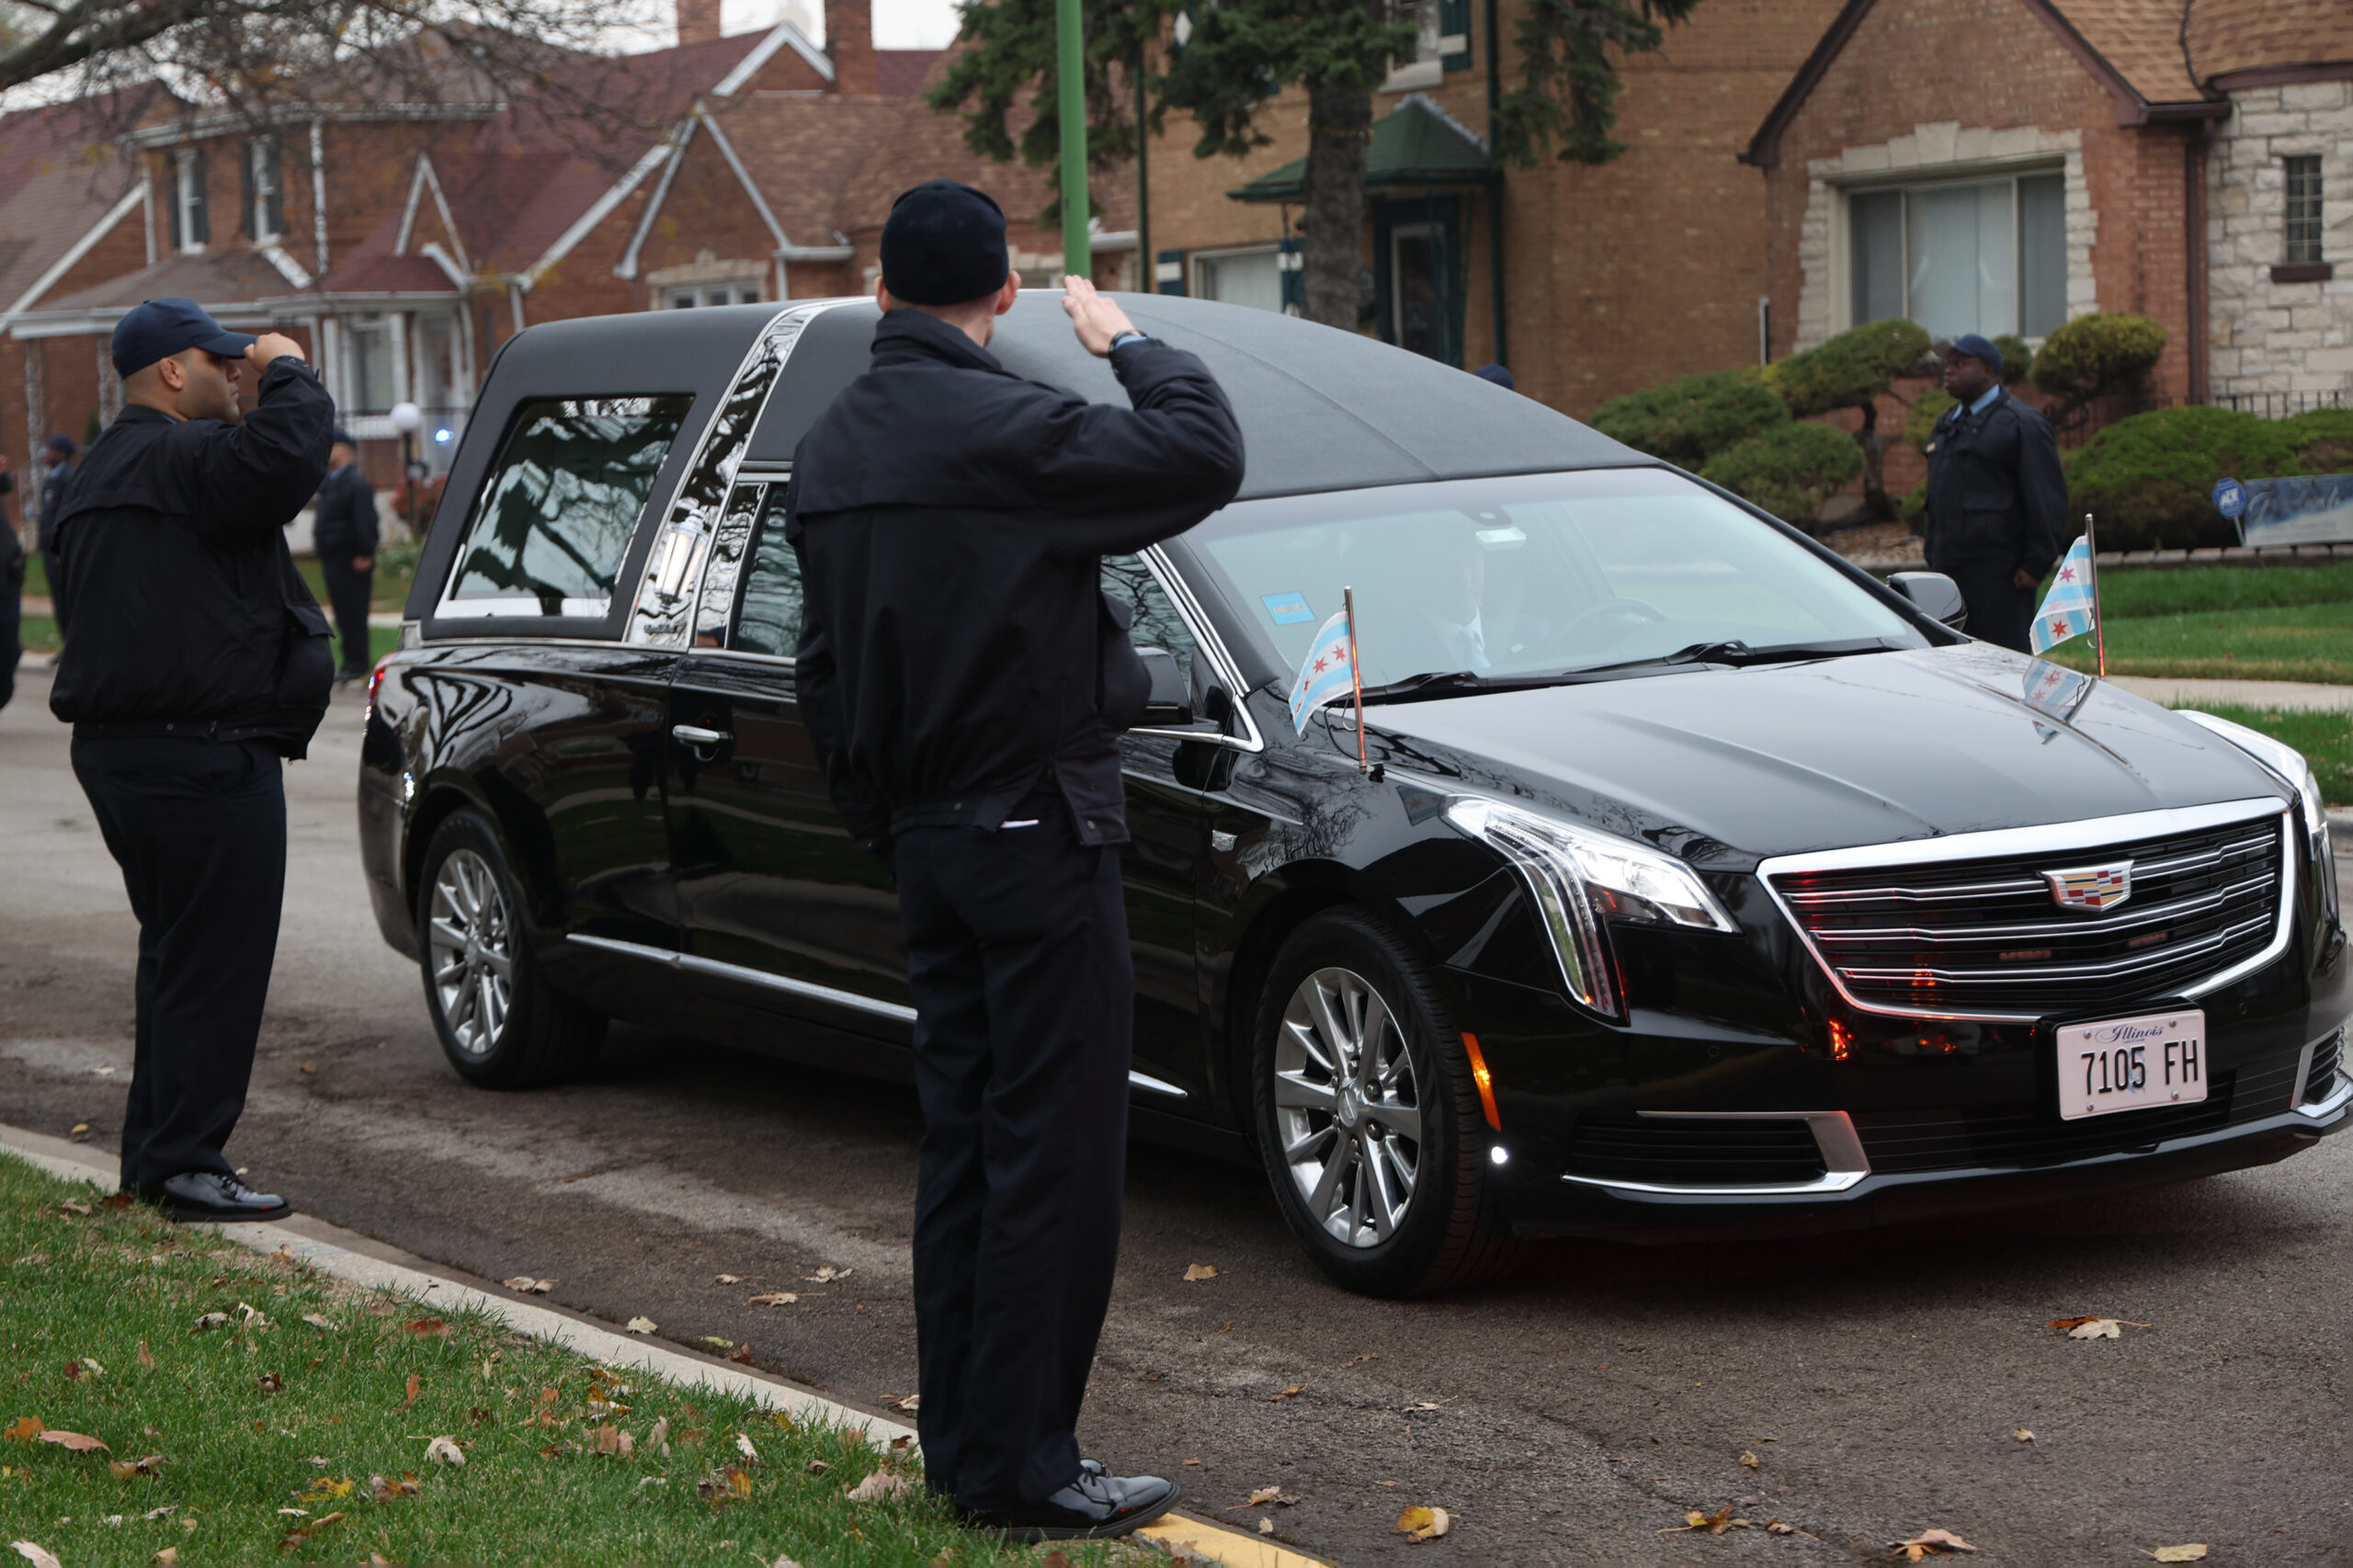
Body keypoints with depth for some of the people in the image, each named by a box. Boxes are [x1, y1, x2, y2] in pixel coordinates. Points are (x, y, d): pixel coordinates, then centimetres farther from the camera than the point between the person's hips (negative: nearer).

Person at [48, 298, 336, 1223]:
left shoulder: (102, 475, 19)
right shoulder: (184, 459, -16)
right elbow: (284, 457, -33)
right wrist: (286, 371, -17)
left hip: (116, 749, 11)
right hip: (203, 755, -11)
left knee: (176, 952, 19)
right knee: (216, 962, -5)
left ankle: (154, 1151, 24)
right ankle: (187, 1164, -4)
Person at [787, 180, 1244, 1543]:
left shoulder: (830, 449, 11)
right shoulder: (1006, 429, -17)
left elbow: (825, 670, 17)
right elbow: (1203, 457, -21)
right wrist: (1126, 339, -4)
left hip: (924, 841, 9)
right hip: (1034, 833, -9)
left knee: (968, 1141, 14)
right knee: (1056, 1151, -4)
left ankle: (963, 1446, 20)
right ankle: (1021, 1468, -1)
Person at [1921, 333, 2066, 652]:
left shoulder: (2023, 424, -5)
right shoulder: (1945, 426, 20)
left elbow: (2047, 500, -10)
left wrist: (2036, 564, -15)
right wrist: (1933, 560, 18)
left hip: (1998, 576, -8)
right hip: (1949, 571, 8)